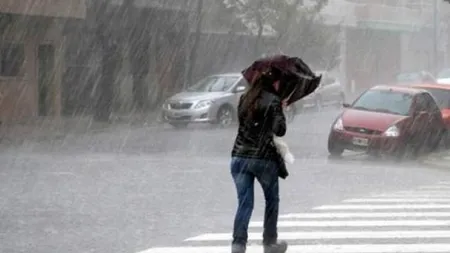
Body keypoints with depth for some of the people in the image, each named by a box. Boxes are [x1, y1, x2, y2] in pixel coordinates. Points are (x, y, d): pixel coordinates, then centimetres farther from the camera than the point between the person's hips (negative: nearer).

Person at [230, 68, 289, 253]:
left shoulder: (244, 99, 10)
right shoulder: (273, 101, -7)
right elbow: (279, 130, -12)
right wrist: (281, 110, 4)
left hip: (239, 157, 4)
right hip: (264, 158, -4)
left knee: (244, 203, 3)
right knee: (272, 201, 16)